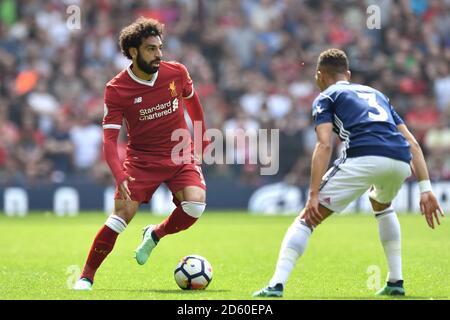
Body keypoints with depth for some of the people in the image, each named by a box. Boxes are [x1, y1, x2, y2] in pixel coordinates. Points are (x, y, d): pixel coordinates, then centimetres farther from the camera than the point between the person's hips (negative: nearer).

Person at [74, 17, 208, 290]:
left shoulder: (176, 72, -7)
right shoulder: (116, 89, -15)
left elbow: (191, 100, 15)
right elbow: (109, 138, -17)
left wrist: (202, 141, 21)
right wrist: (120, 176, -33)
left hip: (181, 155, 2)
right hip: (141, 158, -2)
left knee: (195, 204, -22)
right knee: (123, 212, -16)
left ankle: (155, 235, 9)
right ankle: (86, 276, -2)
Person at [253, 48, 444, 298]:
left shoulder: (326, 98, 20)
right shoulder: (376, 93, 36)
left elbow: (324, 145, 1)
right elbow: (412, 143, 26)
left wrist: (313, 196, -4)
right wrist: (426, 189, 22)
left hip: (363, 158, -5)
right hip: (401, 162, 5)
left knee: (307, 219, 5)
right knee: (382, 206, 39)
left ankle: (276, 286, -10)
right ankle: (395, 282, 32)